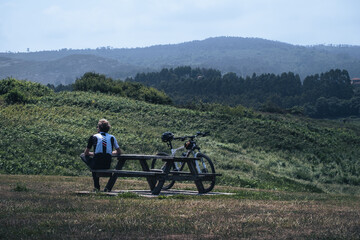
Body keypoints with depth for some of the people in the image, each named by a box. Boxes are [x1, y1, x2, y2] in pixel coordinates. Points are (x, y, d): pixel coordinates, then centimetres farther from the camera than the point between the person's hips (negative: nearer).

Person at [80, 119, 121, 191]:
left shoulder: (93, 137, 6)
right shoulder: (112, 137, 12)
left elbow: (86, 153, 14)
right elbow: (119, 152, 19)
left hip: (96, 165, -4)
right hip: (107, 166, 4)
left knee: (82, 155, 23)